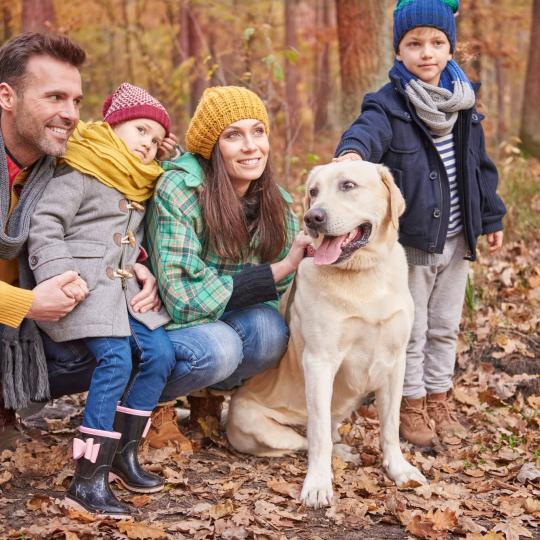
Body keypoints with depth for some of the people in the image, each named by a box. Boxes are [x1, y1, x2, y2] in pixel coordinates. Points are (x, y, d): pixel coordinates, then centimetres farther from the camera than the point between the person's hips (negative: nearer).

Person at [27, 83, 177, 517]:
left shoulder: (142, 186, 21)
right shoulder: (80, 172, -3)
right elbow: (45, 224, -12)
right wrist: (60, 273, -22)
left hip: (124, 288, 8)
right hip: (84, 285, -8)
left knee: (160, 354, -4)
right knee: (116, 361, -22)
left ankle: (123, 454, 8)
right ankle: (87, 481, -23)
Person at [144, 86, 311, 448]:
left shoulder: (276, 202, -4)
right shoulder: (179, 190, -22)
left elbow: (286, 290, 3)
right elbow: (184, 298, -26)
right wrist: (278, 270, -28)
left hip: (228, 318, 5)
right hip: (167, 321, -5)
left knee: (271, 330, -27)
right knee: (219, 350, -35)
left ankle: (211, 393, 3)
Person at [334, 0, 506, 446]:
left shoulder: (464, 106, 6)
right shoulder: (389, 104, -12)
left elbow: (480, 166, 14)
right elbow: (369, 130, -35)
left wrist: (492, 218, 14)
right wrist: (353, 150, -57)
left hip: (456, 239, 5)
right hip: (411, 240, -5)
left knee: (445, 326, 17)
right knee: (411, 329, 5)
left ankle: (439, 398, 31)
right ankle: (411, 405, 20)